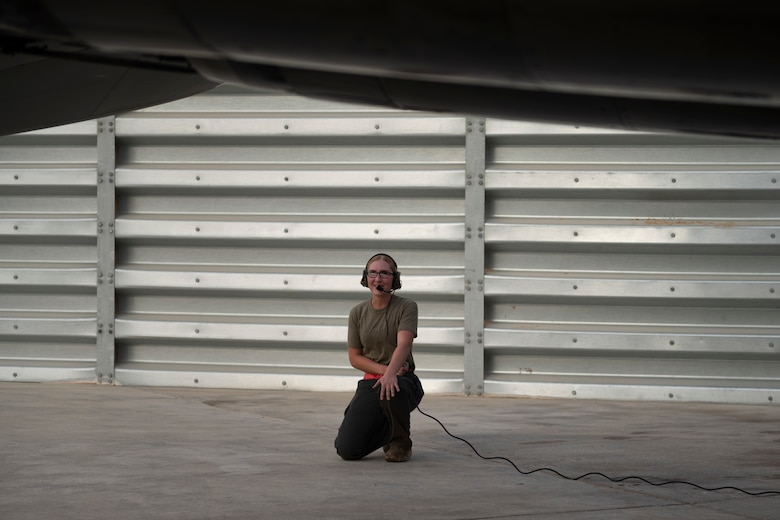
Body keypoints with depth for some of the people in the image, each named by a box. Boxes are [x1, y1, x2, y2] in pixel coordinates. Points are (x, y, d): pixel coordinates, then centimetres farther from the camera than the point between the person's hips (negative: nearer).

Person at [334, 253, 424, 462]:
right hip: (370, 382, 3)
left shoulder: (406, 307, -6)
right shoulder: (357, 313, 5)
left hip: (402, 378, -3)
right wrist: (382, 369, -12)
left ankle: (401, 442, -11)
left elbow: (403, 344, -22)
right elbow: (355, 357, 7)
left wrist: (391, 373, -41)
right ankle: (385, 432, 22)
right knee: (347, 450, -15)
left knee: (392, 389, -44)